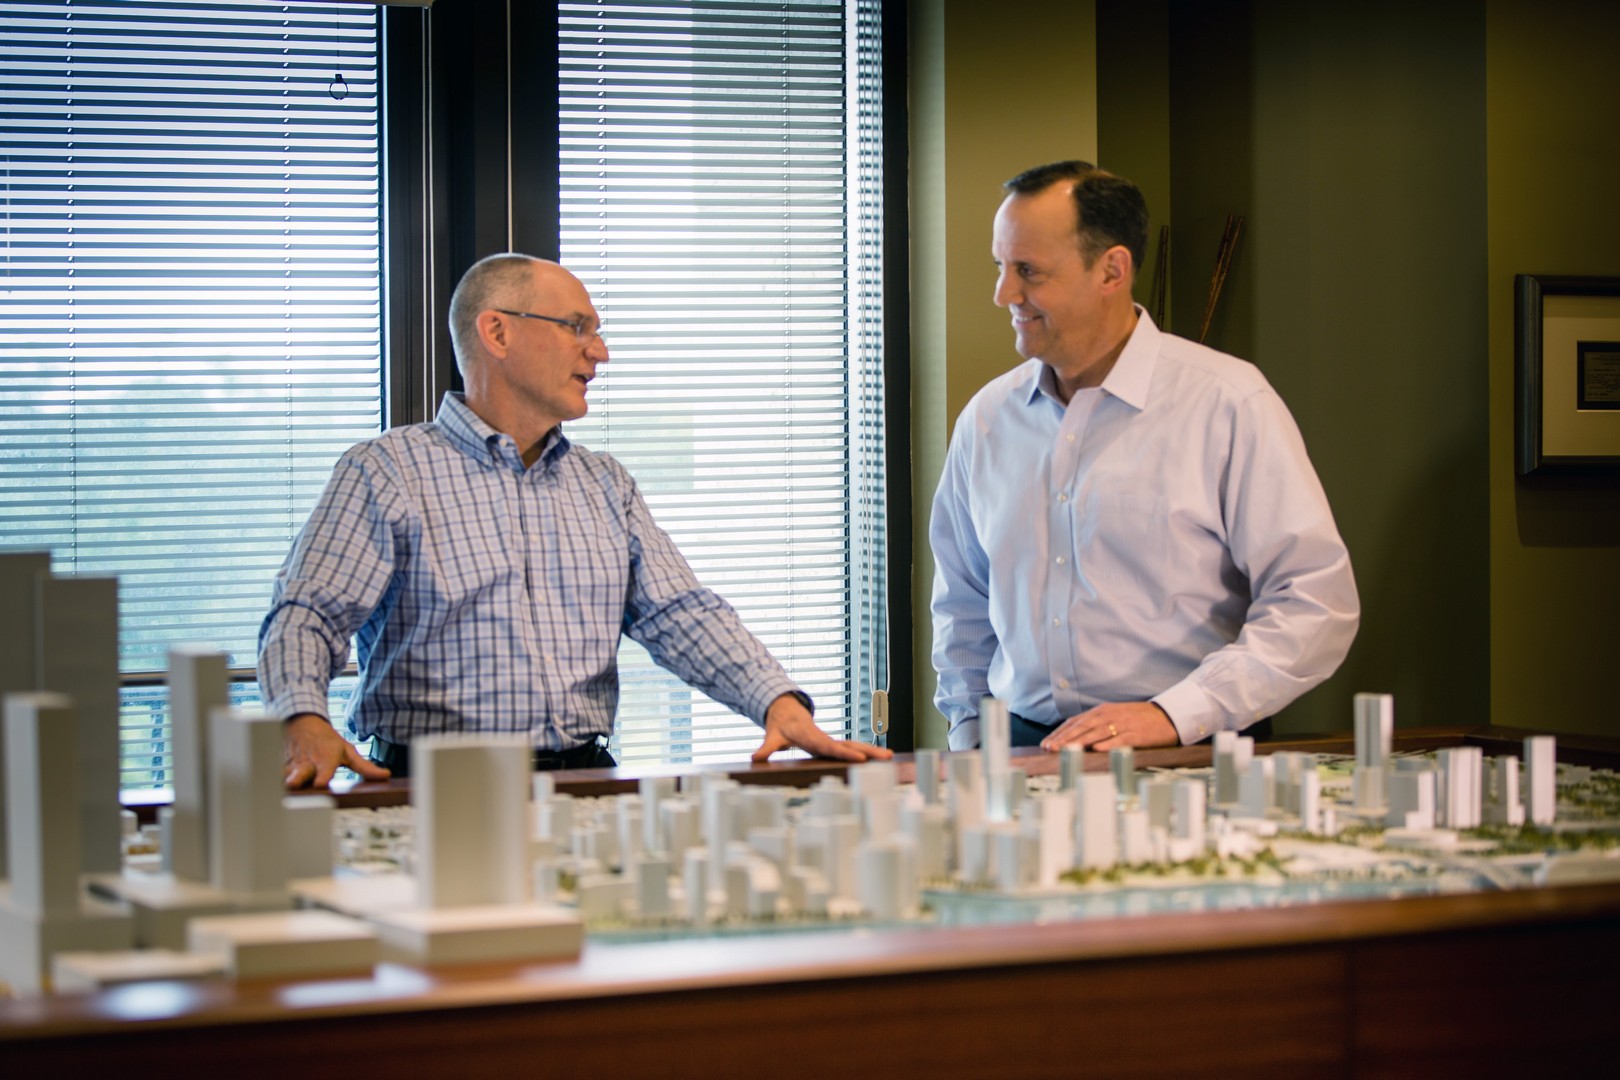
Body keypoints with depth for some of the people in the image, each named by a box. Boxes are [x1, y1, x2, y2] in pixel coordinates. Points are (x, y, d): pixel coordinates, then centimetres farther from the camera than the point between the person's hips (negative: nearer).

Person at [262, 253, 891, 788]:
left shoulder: (605, 486, 23)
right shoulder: (386, 473, 4)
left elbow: (680, 617, 14)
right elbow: (310, 615, -6)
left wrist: (780, 702, -6)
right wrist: (307, 724, -29)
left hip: (584, 782, 5)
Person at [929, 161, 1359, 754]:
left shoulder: (1229, 404, -2)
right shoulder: (987, 418, 15)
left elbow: (1317, 604, -8)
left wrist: (1172, 714, -16)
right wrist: (970, 739, 13)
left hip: (1180, 759, -5)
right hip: (1021, 747, 5)